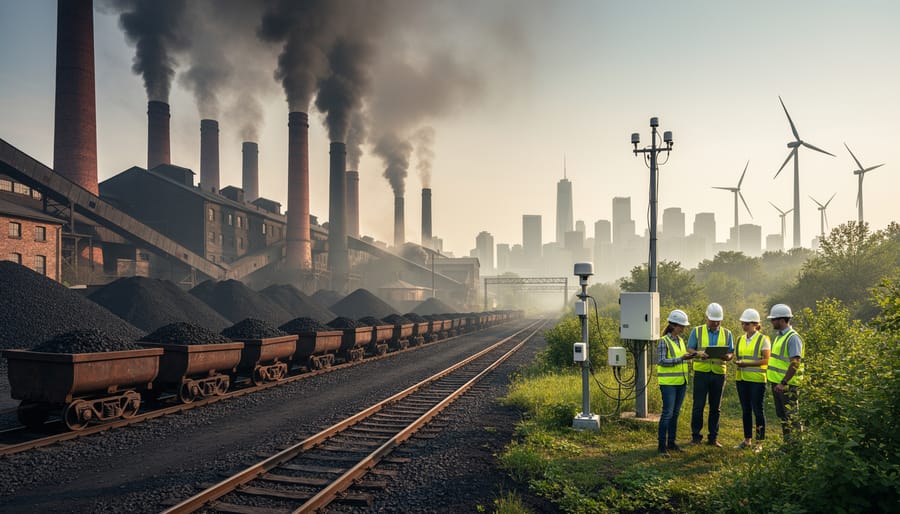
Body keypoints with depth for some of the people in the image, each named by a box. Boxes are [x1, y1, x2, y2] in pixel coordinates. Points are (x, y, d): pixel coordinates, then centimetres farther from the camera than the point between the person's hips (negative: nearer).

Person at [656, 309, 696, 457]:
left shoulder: (681, 340, 12)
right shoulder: (664, 341, -10)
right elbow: (661, 361, -16)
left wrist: (688, 357, 4)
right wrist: (681, 359, -21)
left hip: (681, 382, 7)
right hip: (668, 382, -7)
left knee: (675, 413, 12)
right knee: (667, 413, -6)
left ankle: (671, 442, 21)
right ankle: (662, 445, 0)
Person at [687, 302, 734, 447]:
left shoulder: (727, 334, 11)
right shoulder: (697, 331, 4)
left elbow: (731, 353, 9)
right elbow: (689, 349, 1)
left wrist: (727, 356, -15)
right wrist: (698, 353, -21)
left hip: (719, 374, 2)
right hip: (701, 373, -2)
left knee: (716, 408, 8)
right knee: (698, 406, -1)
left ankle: (713, 437, 18)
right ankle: (696, 435, 11)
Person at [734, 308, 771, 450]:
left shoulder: (763, 339, -6)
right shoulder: (740, 339, 12)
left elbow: (766, 360, -11)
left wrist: (747, 364, -20)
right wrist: (738, 362, -4)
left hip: (757, 379, -5)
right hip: (742, 379, 6)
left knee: (757, 409, 0)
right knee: (745, 410, 10)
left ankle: (759, 442, 10)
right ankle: (747, 439, 20)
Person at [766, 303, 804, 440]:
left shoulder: (793, 337, -16)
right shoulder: (779, 335, 14)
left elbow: (795, 363, -23)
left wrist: (783, 383, -25)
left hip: (788, 385, -9)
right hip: (777, 382, 9)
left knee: (791, 416, -4)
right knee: (782, 415, 15)